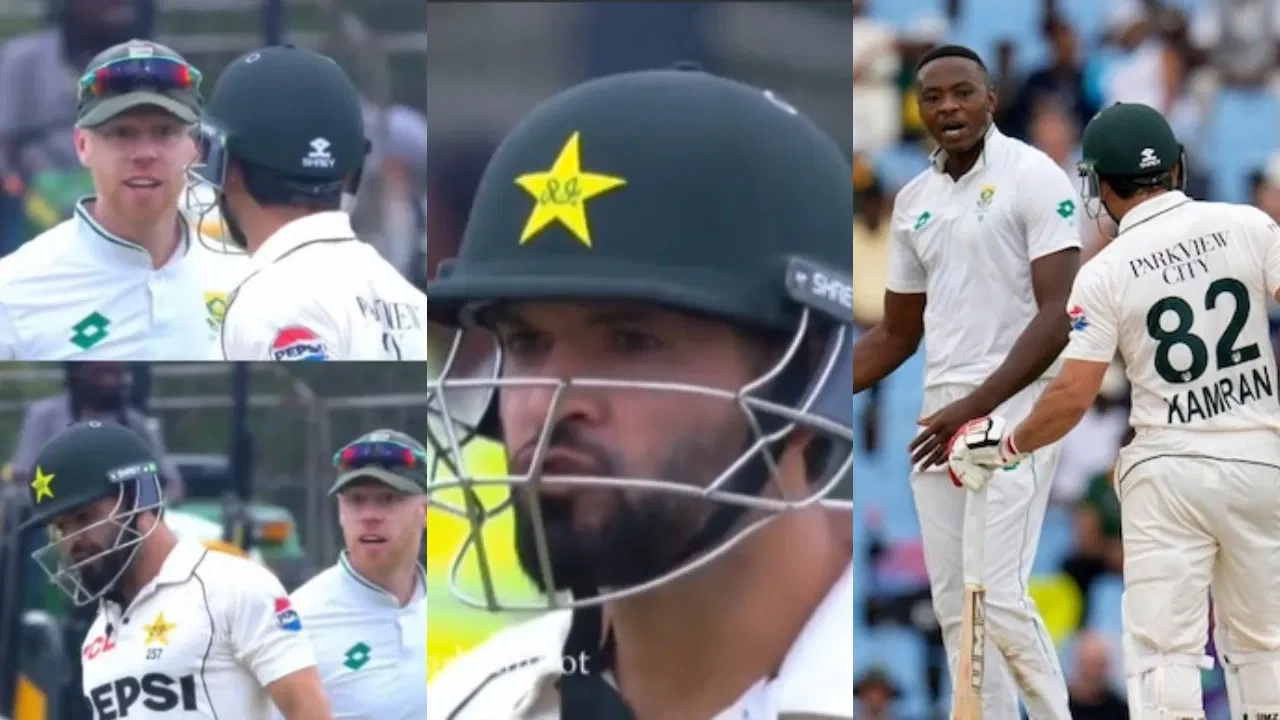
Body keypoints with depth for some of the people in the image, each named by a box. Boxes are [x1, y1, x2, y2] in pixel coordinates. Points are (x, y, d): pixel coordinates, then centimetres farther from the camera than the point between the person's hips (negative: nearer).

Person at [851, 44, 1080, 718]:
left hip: (1013, 409, -7)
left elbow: (1058, 314, -14)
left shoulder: (1032, 178, -7)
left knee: (999, 597, -15)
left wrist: (979, 406, -21)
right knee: (954, 604, 4)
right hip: (940, 413, 7)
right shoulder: (913, 200, 13)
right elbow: (896, 334, 21)